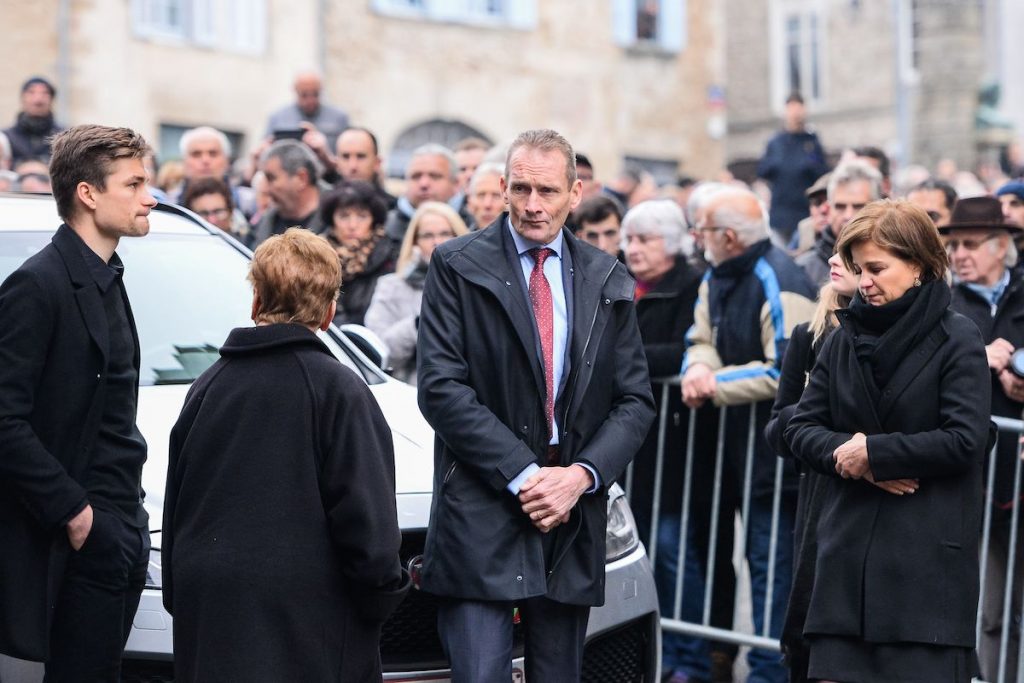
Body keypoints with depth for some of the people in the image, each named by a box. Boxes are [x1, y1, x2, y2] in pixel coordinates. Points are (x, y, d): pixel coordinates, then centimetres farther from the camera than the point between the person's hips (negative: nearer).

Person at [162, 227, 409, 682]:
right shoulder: (338, 391, -7)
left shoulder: (210, 384, 10)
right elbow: (364, 511, -11)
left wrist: (177, 595, 22)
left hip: (210, 610, 5)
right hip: (309, 614, -5)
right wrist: (382, 591, 1)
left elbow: (175, 506, 15)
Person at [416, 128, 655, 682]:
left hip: (574, 516, 4)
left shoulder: (608, 281, 11)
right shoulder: (457, 266, 0)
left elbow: (635, 400, 9)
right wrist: (522, 475, -14)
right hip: (481, 515, -4)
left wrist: (581, 475, -8)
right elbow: (441, 387, -9)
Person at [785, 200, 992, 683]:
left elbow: (966, 440, -12)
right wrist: (843, 450, -11)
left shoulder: (958, 340, -4)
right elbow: (801, 428, 9)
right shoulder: (845, 338, 10)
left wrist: (874, 452, -11)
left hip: (929, 553, -4)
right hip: (849, 548, 4)